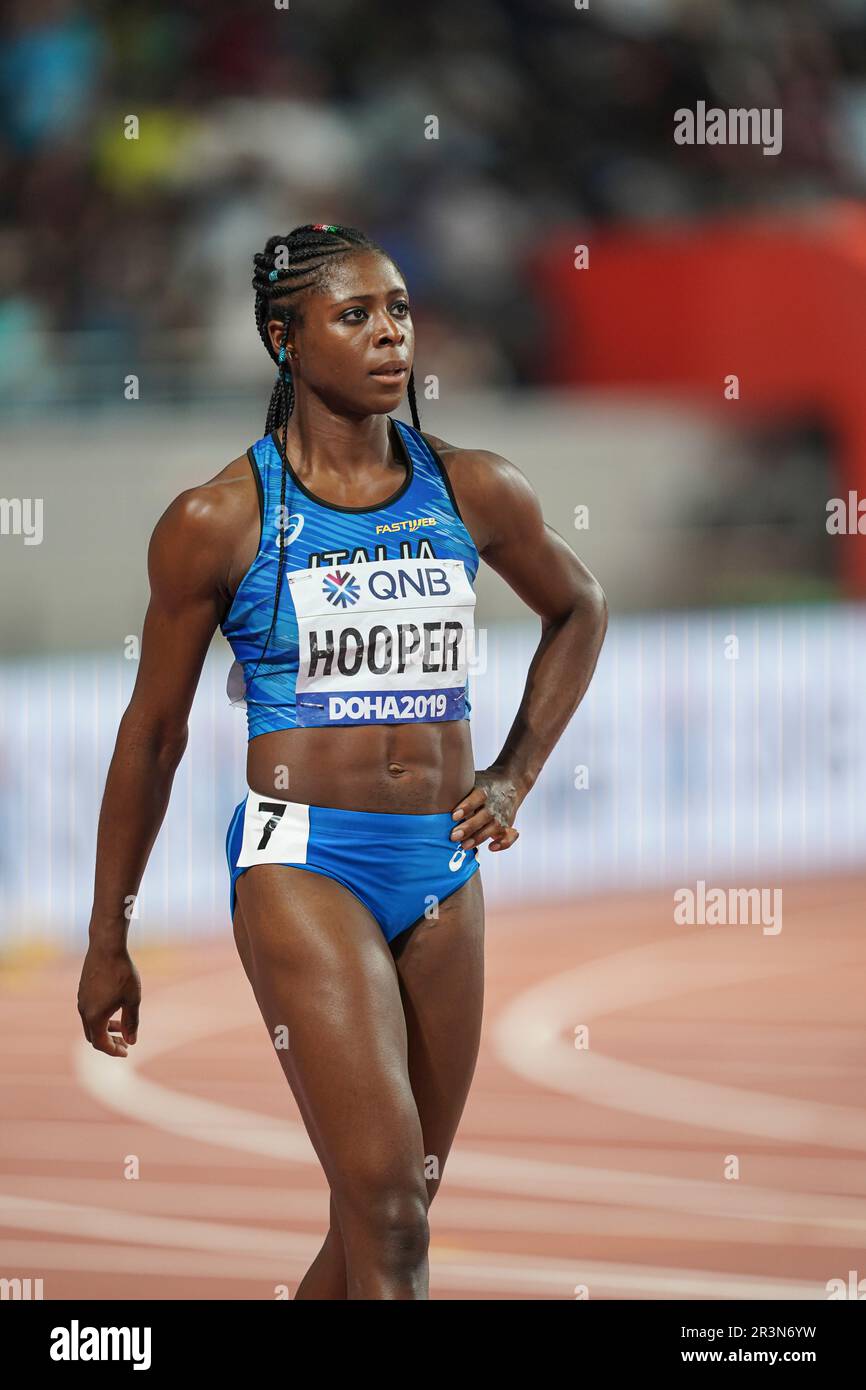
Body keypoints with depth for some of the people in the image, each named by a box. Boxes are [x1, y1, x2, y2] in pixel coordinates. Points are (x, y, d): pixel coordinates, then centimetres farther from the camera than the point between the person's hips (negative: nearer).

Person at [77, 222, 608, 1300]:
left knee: (396, 1209, 8)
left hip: (443, 867, 5)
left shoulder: (474, 491, 6)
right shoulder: (217, 522, -4)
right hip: (303, 859, -5)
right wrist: (107, 943, 9)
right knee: (389, 1216, -17)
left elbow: (578, 609, 27)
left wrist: (515, 775, 14)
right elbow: (153, 734, 5)